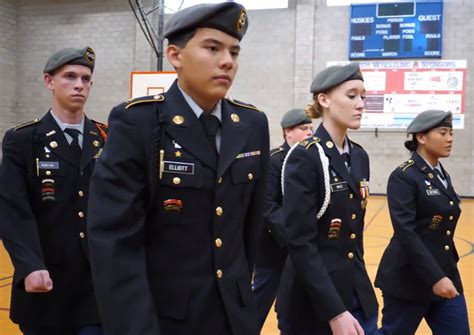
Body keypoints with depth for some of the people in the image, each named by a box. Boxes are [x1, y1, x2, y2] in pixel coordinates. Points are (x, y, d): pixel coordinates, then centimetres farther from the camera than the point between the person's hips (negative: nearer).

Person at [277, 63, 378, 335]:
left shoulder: (360, 156, 7)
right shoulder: (304, 157, -16)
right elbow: (300, 242, -20)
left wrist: (358, 276, 14)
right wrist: (335, 312, -22)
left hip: (359, 293, 7)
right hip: (315, 299, -7)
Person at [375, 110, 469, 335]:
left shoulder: (442, 176, 11)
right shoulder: (403, 177, -14)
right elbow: (405, 232, -22)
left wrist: (444, 273, 17)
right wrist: (434, 277, -25)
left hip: (446, 274, 8)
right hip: (409, 278, -8)